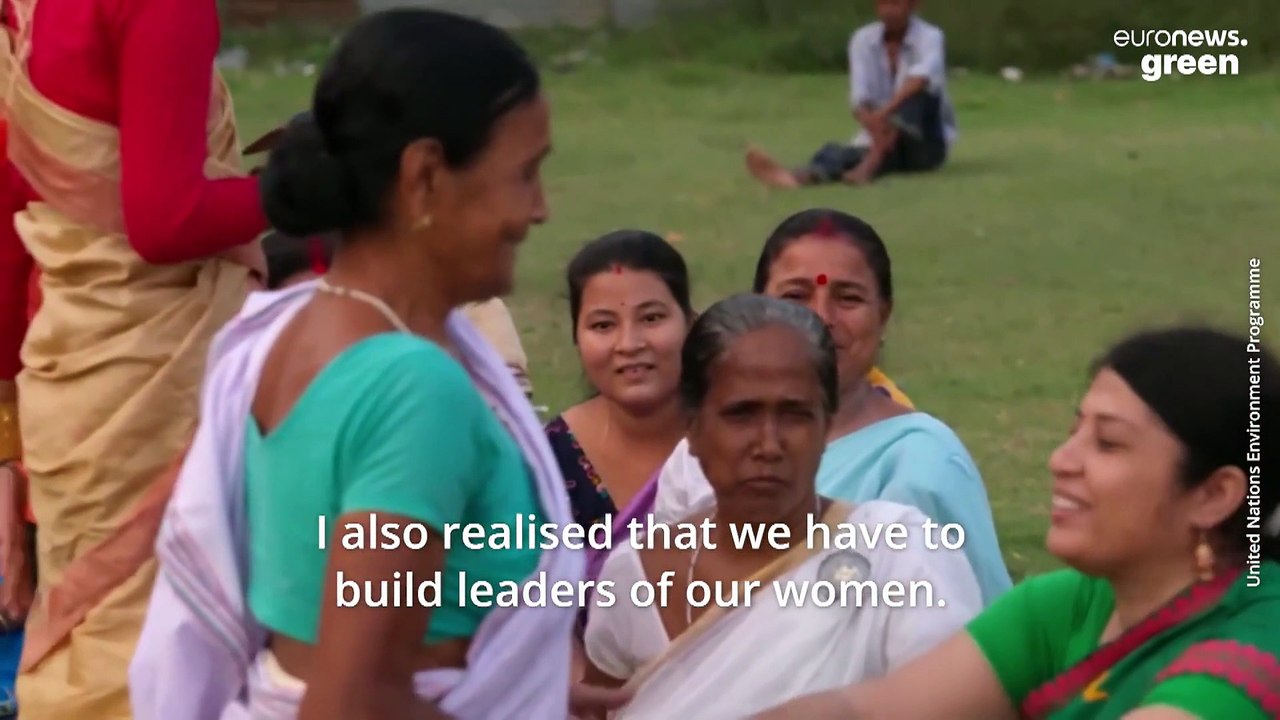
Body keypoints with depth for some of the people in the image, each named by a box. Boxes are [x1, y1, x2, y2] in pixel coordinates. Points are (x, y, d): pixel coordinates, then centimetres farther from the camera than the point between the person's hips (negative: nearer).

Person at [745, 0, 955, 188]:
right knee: (839, 152, -30)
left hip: (925, 144, -2)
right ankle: (802, 176, -66)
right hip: (880, 137, 2)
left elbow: (921, 77, -33)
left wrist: (884, 112, -49)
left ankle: (871, 163, -52)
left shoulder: (930, 38, -9)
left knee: (918, 89, -31)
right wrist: (876, 129, -37)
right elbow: (860, 97, -15)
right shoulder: (863, 40, 1)